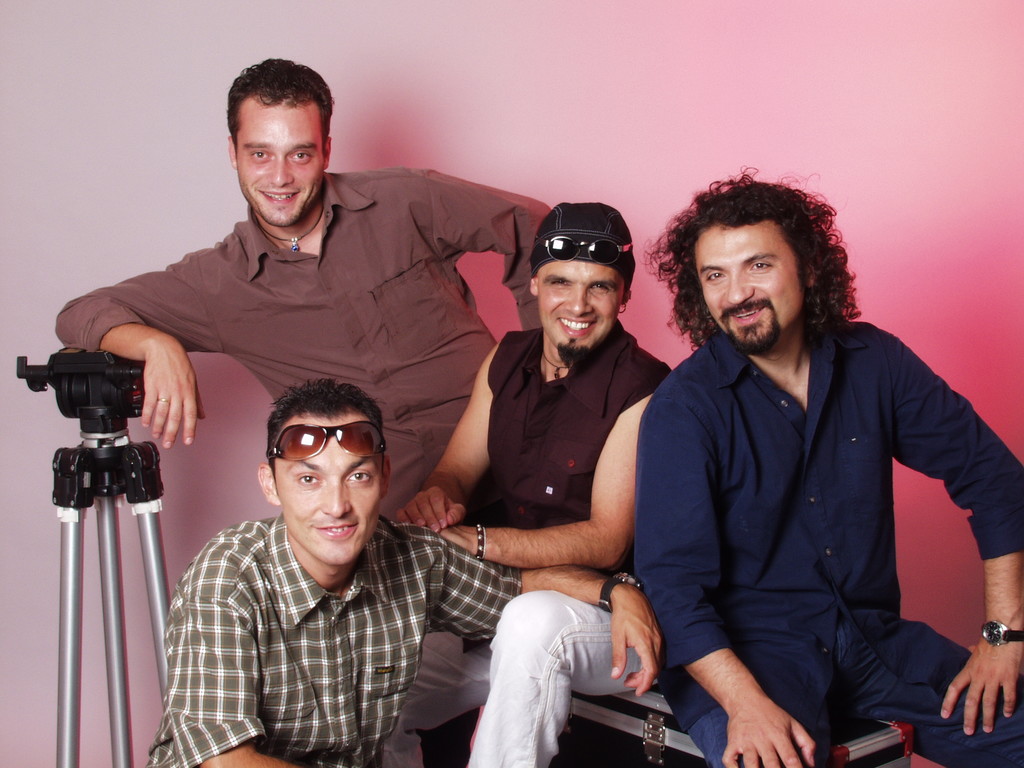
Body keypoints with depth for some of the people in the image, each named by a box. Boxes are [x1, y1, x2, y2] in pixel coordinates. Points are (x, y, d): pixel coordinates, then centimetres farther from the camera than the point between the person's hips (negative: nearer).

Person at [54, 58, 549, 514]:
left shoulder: (405, 203, -1)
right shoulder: (219, 282, 2)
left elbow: (532, 229, 11)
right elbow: (82, 314, 4)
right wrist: (157, 344, -19)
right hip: (379, 508, 1)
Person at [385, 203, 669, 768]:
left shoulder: (643, 392, -16)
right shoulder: (507, 361, 6)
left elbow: (606, 542, -19)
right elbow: (458, 471, 8)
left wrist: (475, 540, -29)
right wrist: (437, 498, -18)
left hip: (608, 618, -6)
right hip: (505, 601, 6)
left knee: (533, 620, -38)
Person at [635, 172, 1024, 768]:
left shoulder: (874, 362, 2)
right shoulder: (682, 409, -10)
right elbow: (673, 578, -16)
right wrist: (746, 703, -30)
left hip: (874, 634, 5)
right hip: (746, 648, -5)